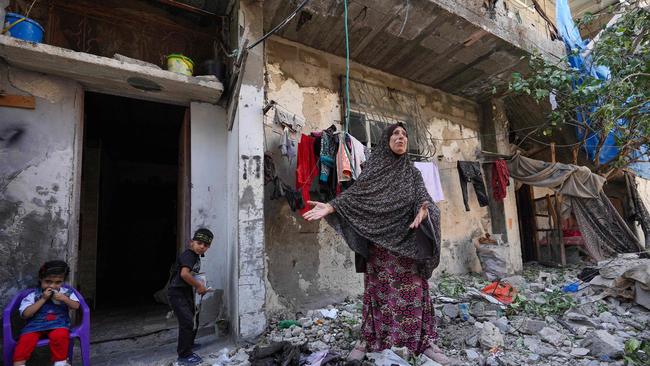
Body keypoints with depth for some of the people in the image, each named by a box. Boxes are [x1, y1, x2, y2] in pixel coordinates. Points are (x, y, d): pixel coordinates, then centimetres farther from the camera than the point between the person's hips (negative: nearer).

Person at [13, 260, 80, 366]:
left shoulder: (66, 292, 6)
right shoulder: (33, 295, 1)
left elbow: (76, 306, 2)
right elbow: (25, 314, -9)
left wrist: (64, 299, -15)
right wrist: (43, 299, -16)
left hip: (58, 324, -1)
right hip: (36, 324, 1)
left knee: (59, 335, -31)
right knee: (26, 339, -29)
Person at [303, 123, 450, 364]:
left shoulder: (412, 173, 10)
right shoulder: (372, 168, 6)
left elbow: (422, 197, -4)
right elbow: (354, 193, -3)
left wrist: (424, 210, -28)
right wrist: (331, 206, -19)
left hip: (406, 243, 1)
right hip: (377, 243, -1)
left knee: (413, 290, 3)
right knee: (376, 290, 6)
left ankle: (424, 340, 16)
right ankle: (368, 340, 19)